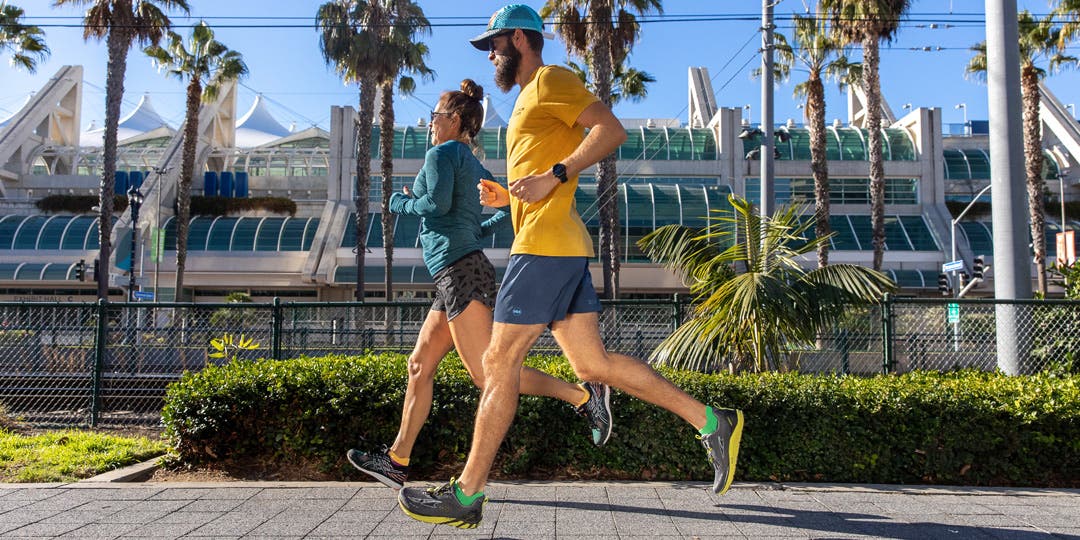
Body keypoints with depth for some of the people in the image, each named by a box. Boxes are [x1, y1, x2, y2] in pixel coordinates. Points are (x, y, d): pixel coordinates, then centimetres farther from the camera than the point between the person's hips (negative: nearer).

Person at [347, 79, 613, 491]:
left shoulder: (442, 152, -2)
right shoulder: (476, 167, 23)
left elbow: (438, 202, -18)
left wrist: (402, 202, 0)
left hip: (459, 270, -10)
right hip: (459, 276, 10)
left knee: (486, 374, -12)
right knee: (419, 365, 10)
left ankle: (583, 395, -11)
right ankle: (397, 462, 15)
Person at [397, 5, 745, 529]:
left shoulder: (551, 80, -1)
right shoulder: (531, 99, 28)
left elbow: (611, 129, -15)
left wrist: (553, 176, -21)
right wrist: (507, 196, 16)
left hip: (545, 245, -10)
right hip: (562, 248, 10)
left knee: (499, 363, -6)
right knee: (593, 363, 6)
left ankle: (466, 495, 2)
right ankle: (712, 422, 8)